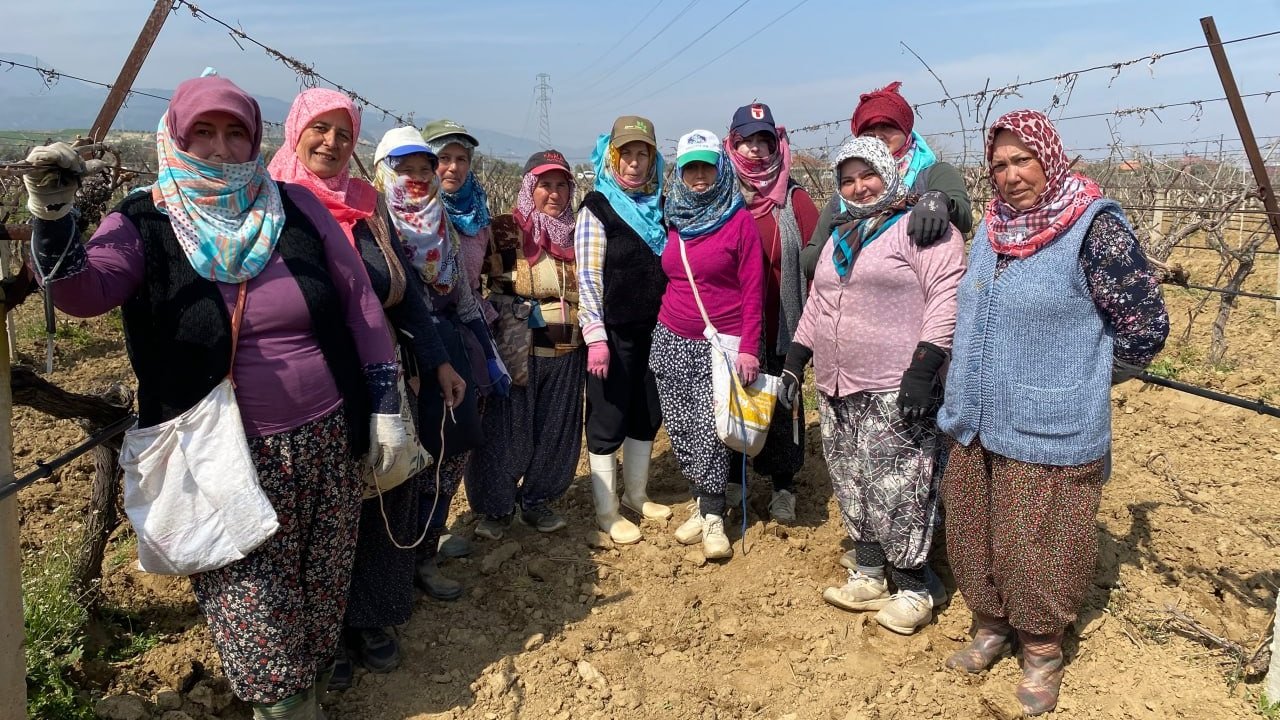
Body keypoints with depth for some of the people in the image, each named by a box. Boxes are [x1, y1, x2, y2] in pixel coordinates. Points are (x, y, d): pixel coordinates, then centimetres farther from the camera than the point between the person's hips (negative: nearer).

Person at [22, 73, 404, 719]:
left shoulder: (297, 208, 1)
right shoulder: (144, 225, -2)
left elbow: (360, 303, 5)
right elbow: (80, 293, -18)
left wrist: (384, 405, 3)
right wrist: (51, 217, -36)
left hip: (326, 442, 3)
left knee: (324, 590, 15)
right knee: (248, 611, 1)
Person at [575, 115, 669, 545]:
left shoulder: (659, 206, 9)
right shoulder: (597, 209, -7)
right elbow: (587, 278, -12)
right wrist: (596, 337, -19)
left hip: (654, 331, 6)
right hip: (613, 333, -6)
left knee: (647, 415, 15)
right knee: (608, 421, 3)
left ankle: (636, 495, 32)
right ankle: (606, 512, 15)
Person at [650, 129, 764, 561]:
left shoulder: (739, 220, -4)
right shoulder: (672, 220, 10)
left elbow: (753, 288, -7)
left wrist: (748, 347, -12)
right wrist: (662, 324, 15)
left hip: (720, 343, -5)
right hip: (671, 340, 5)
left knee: (709, 427, -11)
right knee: (680, 428, 6)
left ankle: (712, 517, 4)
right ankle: (703, 504, 22)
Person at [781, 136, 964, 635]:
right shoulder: (840, 238, 19)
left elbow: (946, 296, -15)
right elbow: (816, 302, 24)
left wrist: (923, 368, -22)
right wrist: (795, 361, 19)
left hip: (895, 393, -8)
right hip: (836, 389, 8)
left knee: (898, 493, -4)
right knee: (852, 487, 13)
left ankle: (913, 589, 12)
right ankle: (869, 576, 27)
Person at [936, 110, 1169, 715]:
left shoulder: (1094, 227, -14)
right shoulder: (992, 228, 8)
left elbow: (1145, 325, -9)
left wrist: (1082, 380, 1)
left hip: (1049, 432, -6)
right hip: (977, 425, 7)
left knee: (1036, 549, 5)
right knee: (972, 535, 16)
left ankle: (1042, 650, 28)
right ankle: (992, 626, 38)